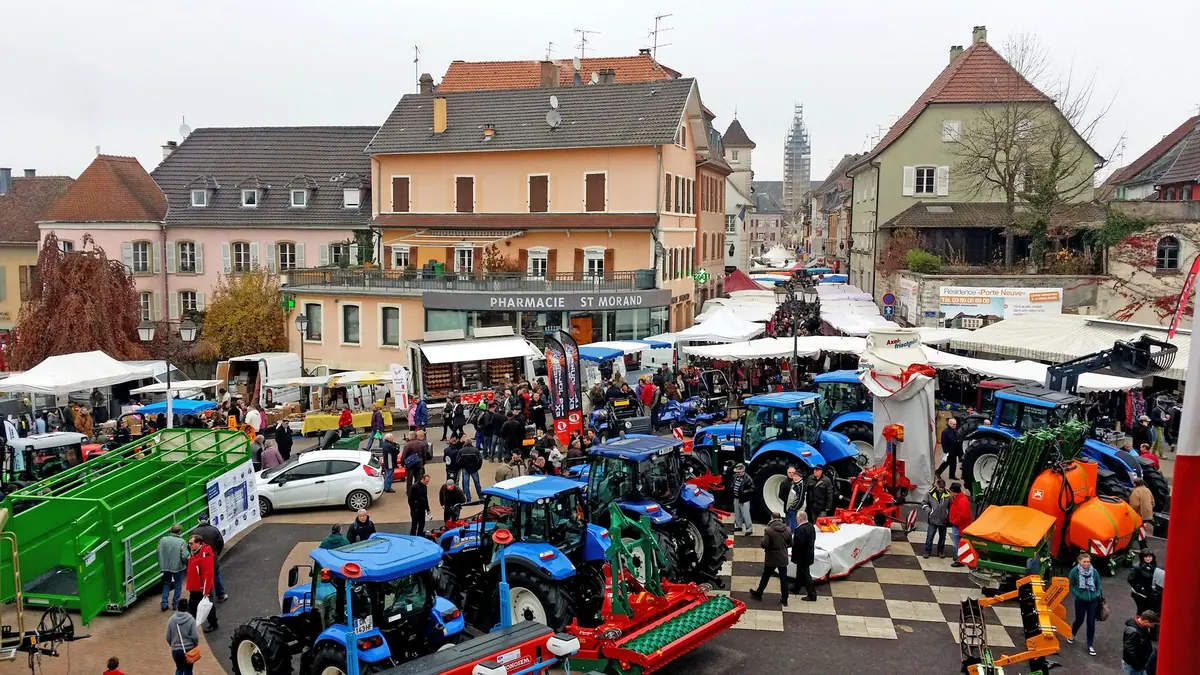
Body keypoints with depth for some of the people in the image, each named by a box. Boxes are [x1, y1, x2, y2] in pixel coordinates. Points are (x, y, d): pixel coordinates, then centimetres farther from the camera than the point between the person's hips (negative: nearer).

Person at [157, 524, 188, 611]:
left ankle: (164, 604, 14)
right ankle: (175, 603, 17)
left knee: (166, 584, 19)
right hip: (178, 567, -3)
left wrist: (161, 565, 9)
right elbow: (184, 556, -17)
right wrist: (187, 564, 2)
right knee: (178, 585, 14)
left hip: (165, 567, 3)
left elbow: (158, 553, -4)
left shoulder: (162, 540, -5)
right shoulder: (181, 542, -14)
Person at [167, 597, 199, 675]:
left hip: (175, 650, 2)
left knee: (179, 669, 22)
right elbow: (195, 636, -14)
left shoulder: (171, 619, -7)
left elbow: (168, 637, 1)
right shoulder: (191, 619, -13)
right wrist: (195, 645, 7)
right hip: (189, 649, -2)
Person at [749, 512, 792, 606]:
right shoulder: (787, 530, -5)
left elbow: (764, 544, -21)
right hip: (783, 558, 3)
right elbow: (790, 544, 3)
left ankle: (758, 593, 31)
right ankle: (784, 599, 12)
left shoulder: (768, 530, -19)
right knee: (783, 578, 8)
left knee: (765, 577, 14)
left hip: (771, 559, -2)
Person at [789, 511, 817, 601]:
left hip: (802, 556, -10)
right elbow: (813, 539, 11)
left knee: (805, 574, -1)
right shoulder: (811, 526, 3)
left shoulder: (800, 529, -27)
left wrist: (792, 542, -13)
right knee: (800, 572, 25)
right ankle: (796, 588, 42)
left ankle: (812, 595, 3)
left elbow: (799, 543, -30)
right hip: (809, 554, 10)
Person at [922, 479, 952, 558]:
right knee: (929, 536, 2)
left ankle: (941, 551, 30)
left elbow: (950, 506, 4)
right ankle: (927, 551, 14)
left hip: (943, 520, 1)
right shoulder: (930, 494, -8)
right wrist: (929, 510, -11)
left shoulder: (947, 495, -7)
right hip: (933, 519, -1)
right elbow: (924, 503, 4)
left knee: (942, 537, 14)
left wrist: (948, 517, 1)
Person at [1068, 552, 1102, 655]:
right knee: (1079, 620, 13)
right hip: (1080, 600, -1)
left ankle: (1090, 645, 18)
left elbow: (1098, 585, 7)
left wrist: (1098, 594, -7)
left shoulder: (1094, 571, -6)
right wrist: (1078, 595, -14)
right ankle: (1071, 634, 45)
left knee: (1091, 623, 3)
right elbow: (1071, 586, -5)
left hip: (1092, 600, 2)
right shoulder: (1074, 572, -12)